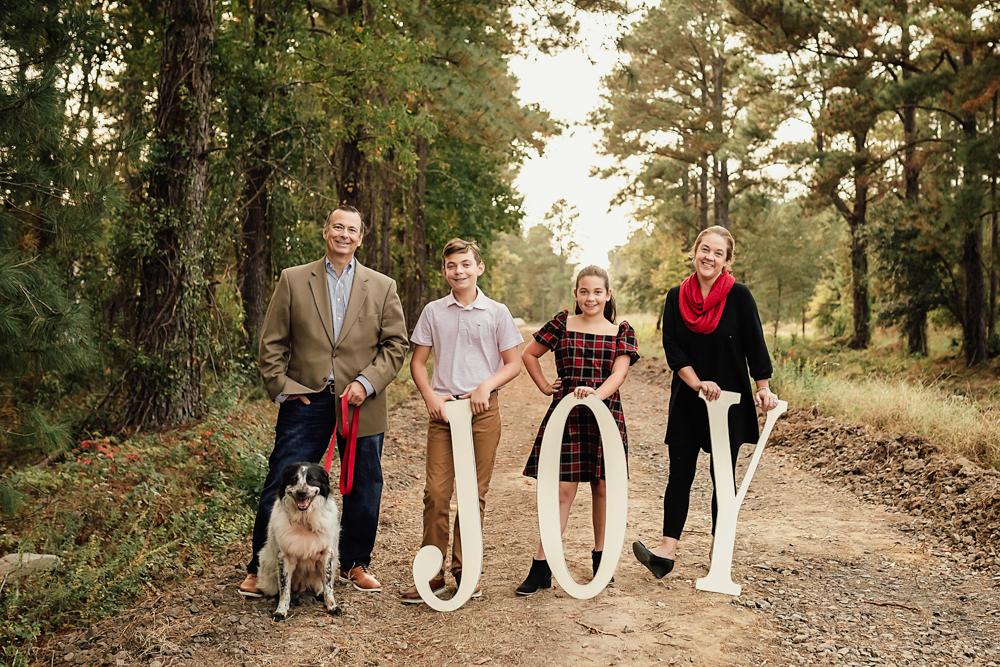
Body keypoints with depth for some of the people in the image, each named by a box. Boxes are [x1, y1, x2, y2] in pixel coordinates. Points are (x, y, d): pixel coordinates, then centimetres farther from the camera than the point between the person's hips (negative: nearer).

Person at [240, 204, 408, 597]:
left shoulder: (382, 287, 7)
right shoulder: (293, 280, 5)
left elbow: (396, 344, 4)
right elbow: (272, 343, 5)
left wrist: (367, 382, -8)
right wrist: (282, 388, -4)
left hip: (360, 404, 1)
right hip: (306, 402, -1)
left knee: (364, 490, 10)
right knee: (281, 486, 0)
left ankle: (355, 565, 28)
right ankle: (261, 569, 17)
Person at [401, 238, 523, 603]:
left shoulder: (496, 312, 4)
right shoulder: (433, 312, 7)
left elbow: (513, 364, 5)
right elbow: (417, 363, 10)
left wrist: (487, 385, -12)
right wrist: (430, 396, -6)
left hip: (483, 409, 0)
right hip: (443, 409, 1)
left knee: (475, 492, 5)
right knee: (436, 491, -4)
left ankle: (464, 569, 19)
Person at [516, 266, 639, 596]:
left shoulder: (621, 331, 5)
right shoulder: (562, 323, 5)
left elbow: (619, 373, -8)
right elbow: (529, 354, 15)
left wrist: (595, 394, -25)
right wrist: (545, 387, 8)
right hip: (565, 413, -1)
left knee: (602, 487, 7)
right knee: (563, 488, -3)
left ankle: (600, 556, 25)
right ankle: (540, 566, 1)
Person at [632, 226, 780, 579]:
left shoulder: (738, 295, -6)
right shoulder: (677, 297, 2)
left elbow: (755, 344, -3)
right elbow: (672, 348, -2)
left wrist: (763, 387, -4)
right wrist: (699, 383, -13)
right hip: (687, 400, 2)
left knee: (722, 475, 6)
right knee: (680, 472, -1)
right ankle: (667, 550, -1)